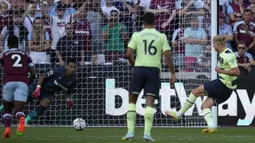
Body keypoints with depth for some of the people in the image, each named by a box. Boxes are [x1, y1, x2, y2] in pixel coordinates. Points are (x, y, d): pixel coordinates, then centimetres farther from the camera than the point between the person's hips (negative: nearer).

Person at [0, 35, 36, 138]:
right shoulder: (25, 55, 24)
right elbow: (33, 74, 19)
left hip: (9, 82, 0)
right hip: (23, 82, 1)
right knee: (18, 110, -5)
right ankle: (21, 120, -41)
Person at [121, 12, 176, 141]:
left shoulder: (137, 35, 4)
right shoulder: (161, 37, 4)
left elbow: (129, 54, -4)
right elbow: (167, 56, -3)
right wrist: (173, 73, 2)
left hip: (139, 69, 0)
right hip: (154, 70, 0)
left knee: (132, 100, 12)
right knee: (149, 102, -1)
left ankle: (130, 132, 4)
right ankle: (147, 133, -12)